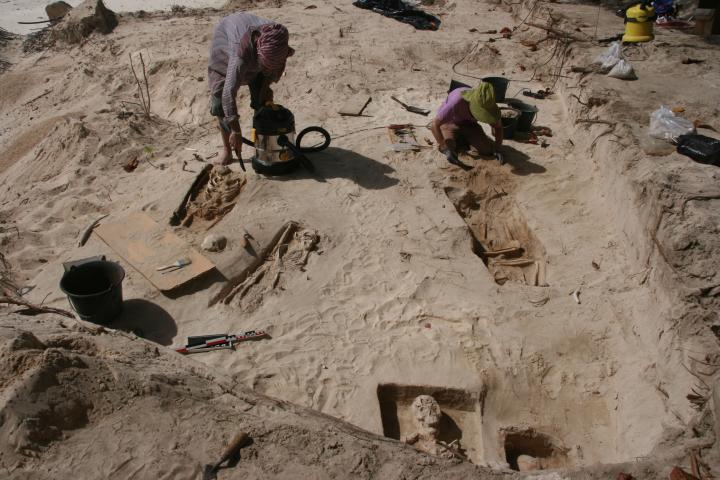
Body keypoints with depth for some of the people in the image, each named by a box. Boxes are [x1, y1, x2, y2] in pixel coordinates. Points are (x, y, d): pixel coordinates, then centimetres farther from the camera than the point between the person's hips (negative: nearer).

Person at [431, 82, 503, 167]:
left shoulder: (487, 105, -24)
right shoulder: (457, 101, -40)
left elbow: (498, 126, -7)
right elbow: (434, 125, -37)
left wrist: (497, 149, -19)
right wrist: (446, 148, -44)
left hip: (469, 125, 3)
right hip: (450, 123, -3)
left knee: (487, 149, -16)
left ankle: (464, 139, 13)